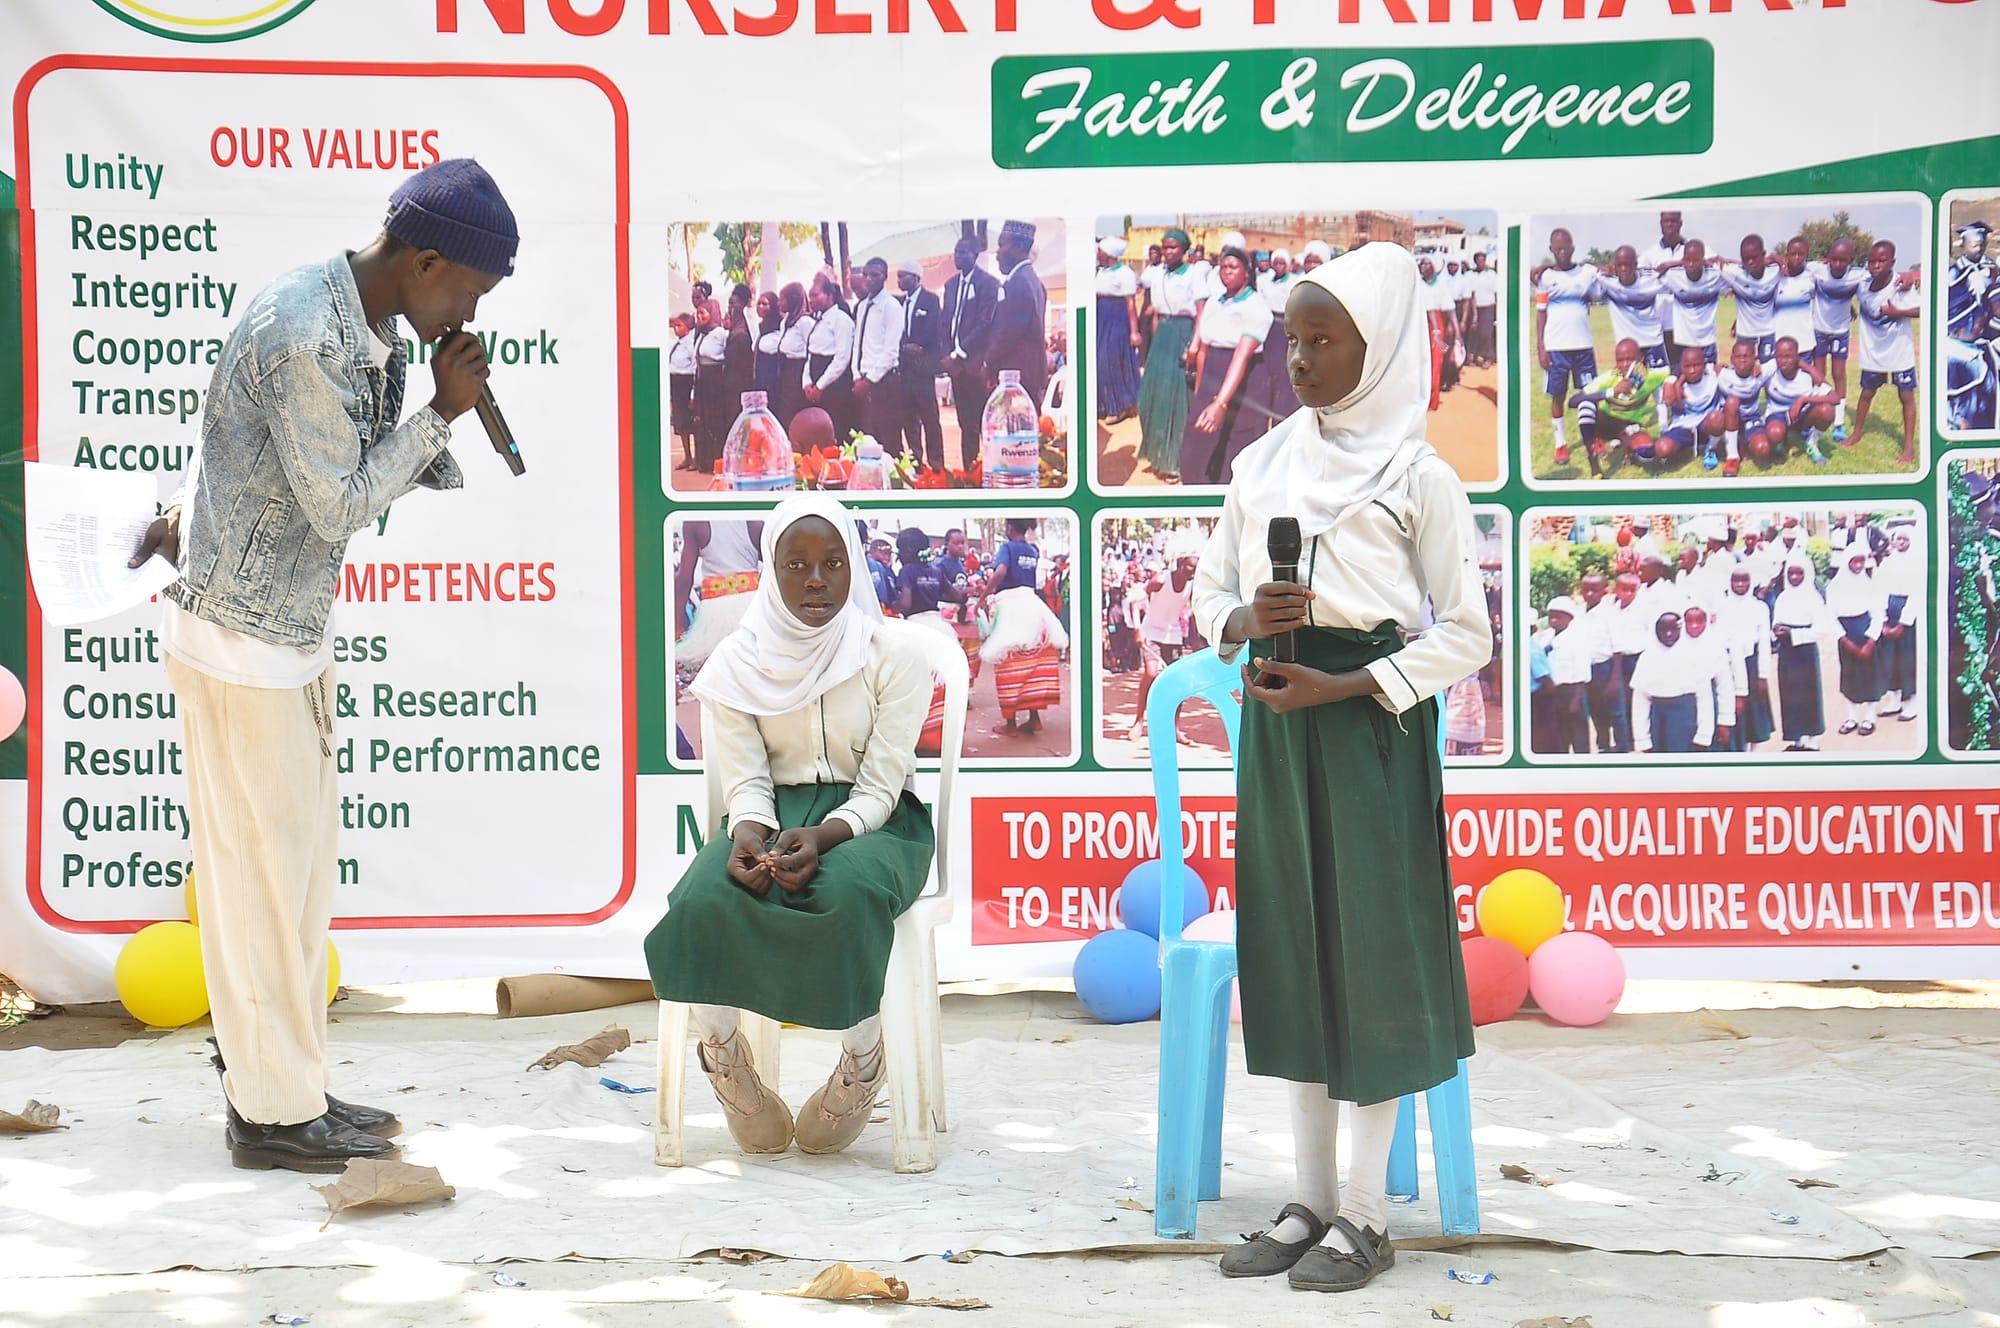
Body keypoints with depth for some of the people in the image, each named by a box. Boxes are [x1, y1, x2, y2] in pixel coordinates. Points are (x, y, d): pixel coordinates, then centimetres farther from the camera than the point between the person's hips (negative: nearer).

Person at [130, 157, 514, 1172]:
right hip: (239, 639, -9)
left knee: (297, 863, 14)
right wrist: (441, 412, -17)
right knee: (266, 870, -2)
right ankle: (276, 1113, 9)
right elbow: (338, 506, -22)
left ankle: (280, 1079, 25)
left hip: (291, 632, 9)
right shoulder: (304, 336, -23)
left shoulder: (368, 329, 7)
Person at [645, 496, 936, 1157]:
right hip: (772, 818, 2)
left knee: (849, 894, -39)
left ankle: (861, 1063, -18)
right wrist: (748, 838, -25)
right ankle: (725, 1060, -12)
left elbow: (879, 786, -9)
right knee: (706, 897, -32)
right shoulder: (736, 664, 2)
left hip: (873, 822, -2)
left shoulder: (893, 653, -5)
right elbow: (745, 782, -2)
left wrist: (823, 838, -28)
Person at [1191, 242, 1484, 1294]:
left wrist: (1343, 686, -16)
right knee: (1293, 951, 9)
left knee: (1371, 950, -1)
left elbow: (1467, 636, -6)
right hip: (1274, 720, 5)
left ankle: (1366, 1215, 9)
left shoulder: (1418, 478, -5)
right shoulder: (1263, 465, 10)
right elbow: (1209, 588, 17)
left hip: (1370, 726, -5)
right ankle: (1310, 1199, 19)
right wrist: (1242, 622, -7)